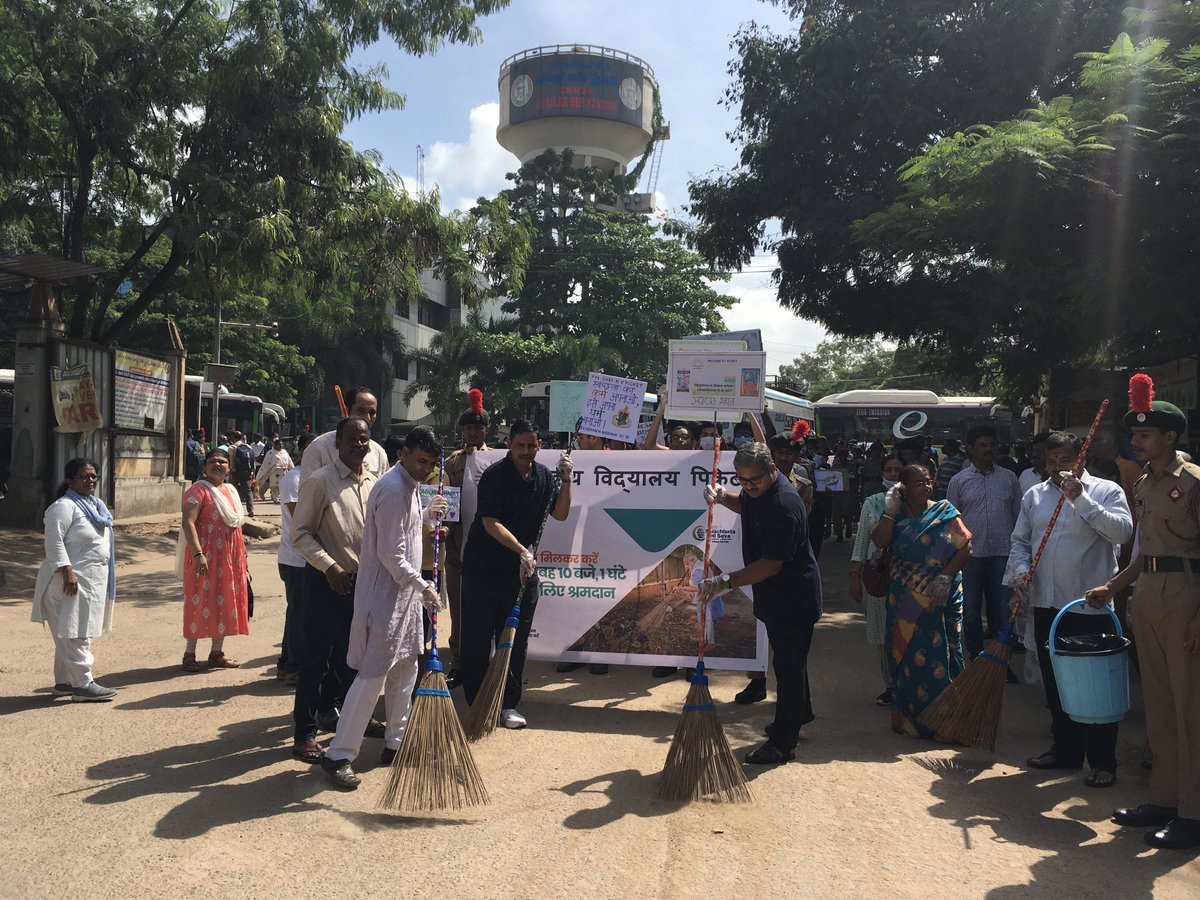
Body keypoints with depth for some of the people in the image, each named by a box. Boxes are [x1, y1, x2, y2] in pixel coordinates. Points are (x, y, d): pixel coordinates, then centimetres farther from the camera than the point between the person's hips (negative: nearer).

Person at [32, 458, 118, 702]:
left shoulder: (94, 504, 15)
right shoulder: (64, 506, -13)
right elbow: (54, 541, -21)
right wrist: (66, 571, -27)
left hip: (93, 580, 10)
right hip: (72, 581, -10)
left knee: (71, 636, 15)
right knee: (74, 635, -6)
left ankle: (64, 682, 23)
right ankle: (82, 684, -4)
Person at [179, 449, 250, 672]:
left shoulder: (231, 491, 15)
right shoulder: (198, 490, -9)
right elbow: (188, 522, -19)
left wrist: (241, 556, 20)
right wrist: (198, 554, -27)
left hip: (229, 556, 7)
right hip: (205, 557, -7)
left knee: (225, 602, 10)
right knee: (200, 602, -3)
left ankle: (217, 653, 20)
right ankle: (189, 654, 7)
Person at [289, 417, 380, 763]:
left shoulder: (374, 481, 6)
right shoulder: (320, 481, -12)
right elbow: (301, 533, -12)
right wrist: (330, 566, -20)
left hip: (363, 580, 6)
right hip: (327, 581, -6)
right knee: (316, 659, 0)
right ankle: (305, 732, 11)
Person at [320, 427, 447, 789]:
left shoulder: (408, 486, 11)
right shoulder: (392, 490, -20)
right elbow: (391, 555, -22)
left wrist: (427, 515, 16)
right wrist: (423, 586, -15)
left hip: (405, 593, 10)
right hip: (384, 596, -10)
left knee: (405, 669, 16)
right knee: (372, 675, -6)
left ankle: (396, 743, 28)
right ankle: (339, 755, 2)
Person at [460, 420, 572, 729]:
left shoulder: (544, 475, 4)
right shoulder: (494, 475, -13)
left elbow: (560, 514, 7)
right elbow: (490, 522, -18)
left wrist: (565, 479, -5)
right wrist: (521, 550, -26)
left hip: (524, 568, 5)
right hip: (483, 567, -4)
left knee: (516, 641, 8)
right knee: (477, 639, 2)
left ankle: (507, 704, 18)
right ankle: (477, 702, 15)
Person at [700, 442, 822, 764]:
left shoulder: (784, 505, -30)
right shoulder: (756, 490, 0)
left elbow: (771, 565, -33)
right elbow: (744, 505, 25)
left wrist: (726, 581, -37)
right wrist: (722, 497, 2)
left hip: (793, 596, -10)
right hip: (775, 594, 10)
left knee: (788, 665, 0)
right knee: (788, 661, 24)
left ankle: (783, 743, 10)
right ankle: (799, 715, 43)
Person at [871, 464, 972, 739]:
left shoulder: (944, 511, 2)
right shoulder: (896, 516, 6)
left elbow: (966, 548, -4)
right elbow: (880, 541, -11)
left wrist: (946, 577, -14)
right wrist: (890, 510, -13)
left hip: (940, 599, -1)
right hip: (905, 601, 1)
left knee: (939, 655, 0)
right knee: (907, 655, 6)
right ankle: (909, 718, 18)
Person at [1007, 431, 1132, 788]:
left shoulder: (1106, 491, -2)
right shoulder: (1034, 496, 11)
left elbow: (1122, 531, -19)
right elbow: (1020, 540, 14)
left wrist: (1080, 498, -22)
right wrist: (1020, 570, -4)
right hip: (1046, 603, 5)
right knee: (1055, 682, 14)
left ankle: (1102, 761, 12)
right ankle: (1066, 749, 28)